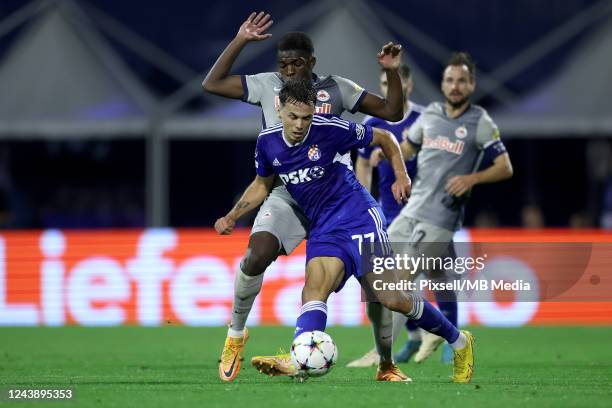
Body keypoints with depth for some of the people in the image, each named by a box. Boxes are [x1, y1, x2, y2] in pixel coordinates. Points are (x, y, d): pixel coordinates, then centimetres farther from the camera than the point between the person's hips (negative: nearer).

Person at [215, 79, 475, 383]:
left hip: (358, 214, -4)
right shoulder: (267, 142, 2)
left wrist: (401, 177, -6)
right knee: (314, 288, -23)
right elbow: (262, 185, 21)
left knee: (390, 298, -12)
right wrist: (232, 217, 10)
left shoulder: (332, 130, -11)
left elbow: (384, 138, 4)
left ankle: (458, 342, 9)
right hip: (323, 229, 4)